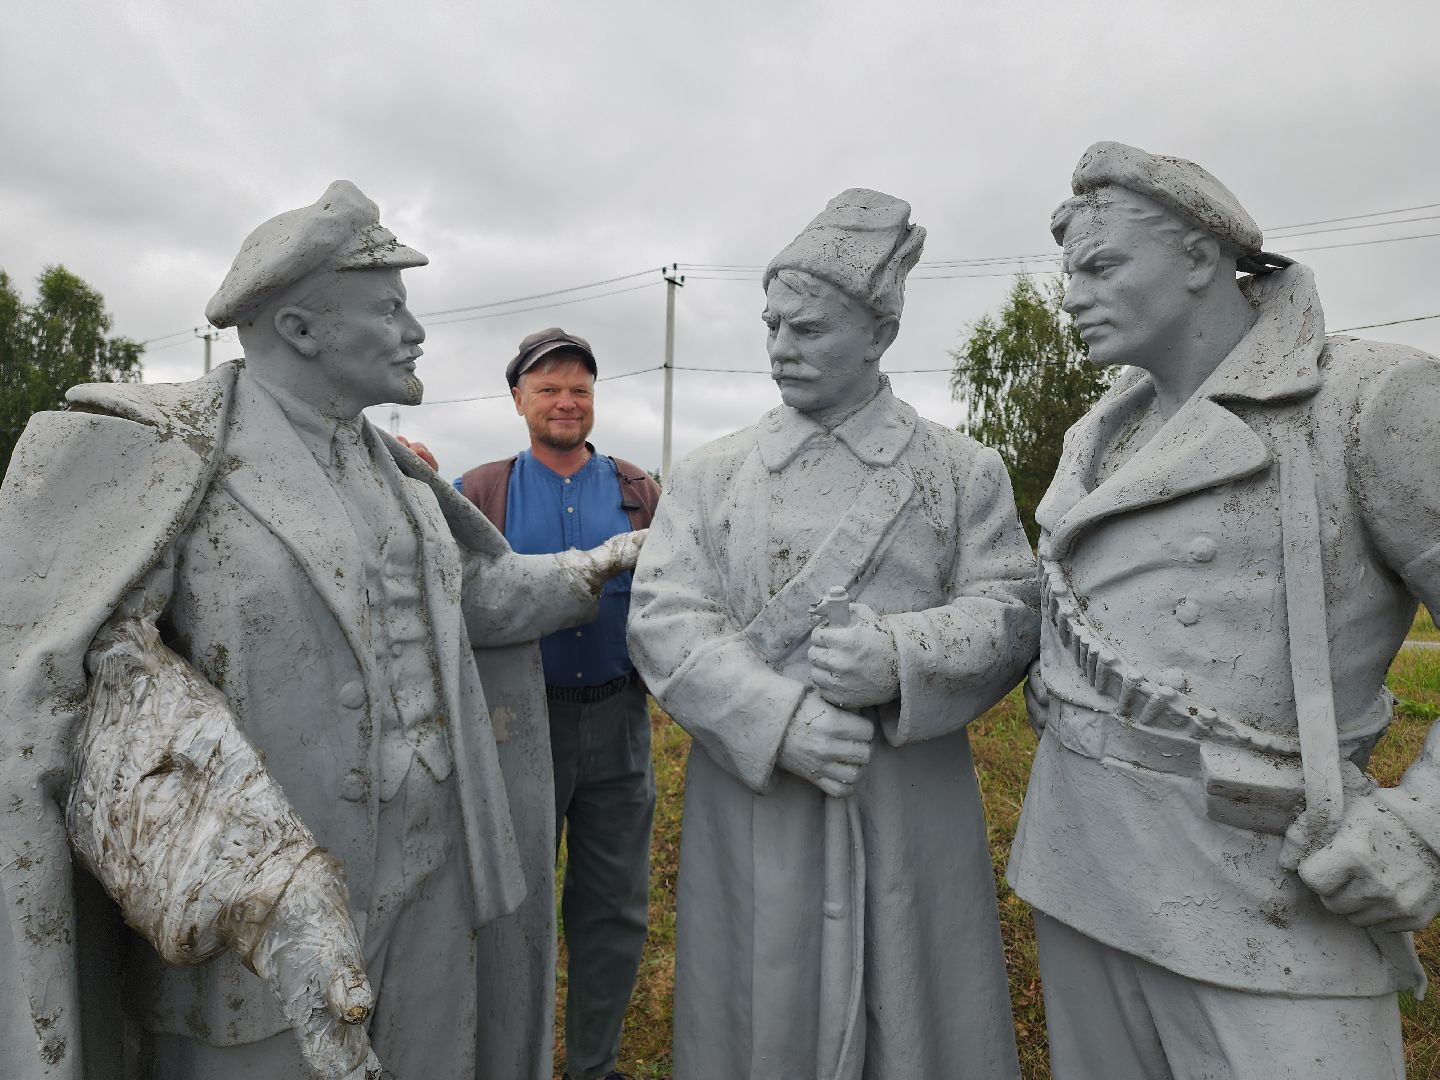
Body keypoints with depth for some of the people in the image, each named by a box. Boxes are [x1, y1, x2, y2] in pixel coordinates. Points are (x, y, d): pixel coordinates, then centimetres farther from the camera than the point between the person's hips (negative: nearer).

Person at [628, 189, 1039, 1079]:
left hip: (912, 810, 0)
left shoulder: (966, 471, 3)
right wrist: (777, 716, -18)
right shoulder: (711, 474, 4)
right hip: (754, 799, 1)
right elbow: (663, 620, -4)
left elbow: (1009, 611, -1)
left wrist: (902, 657, -21)